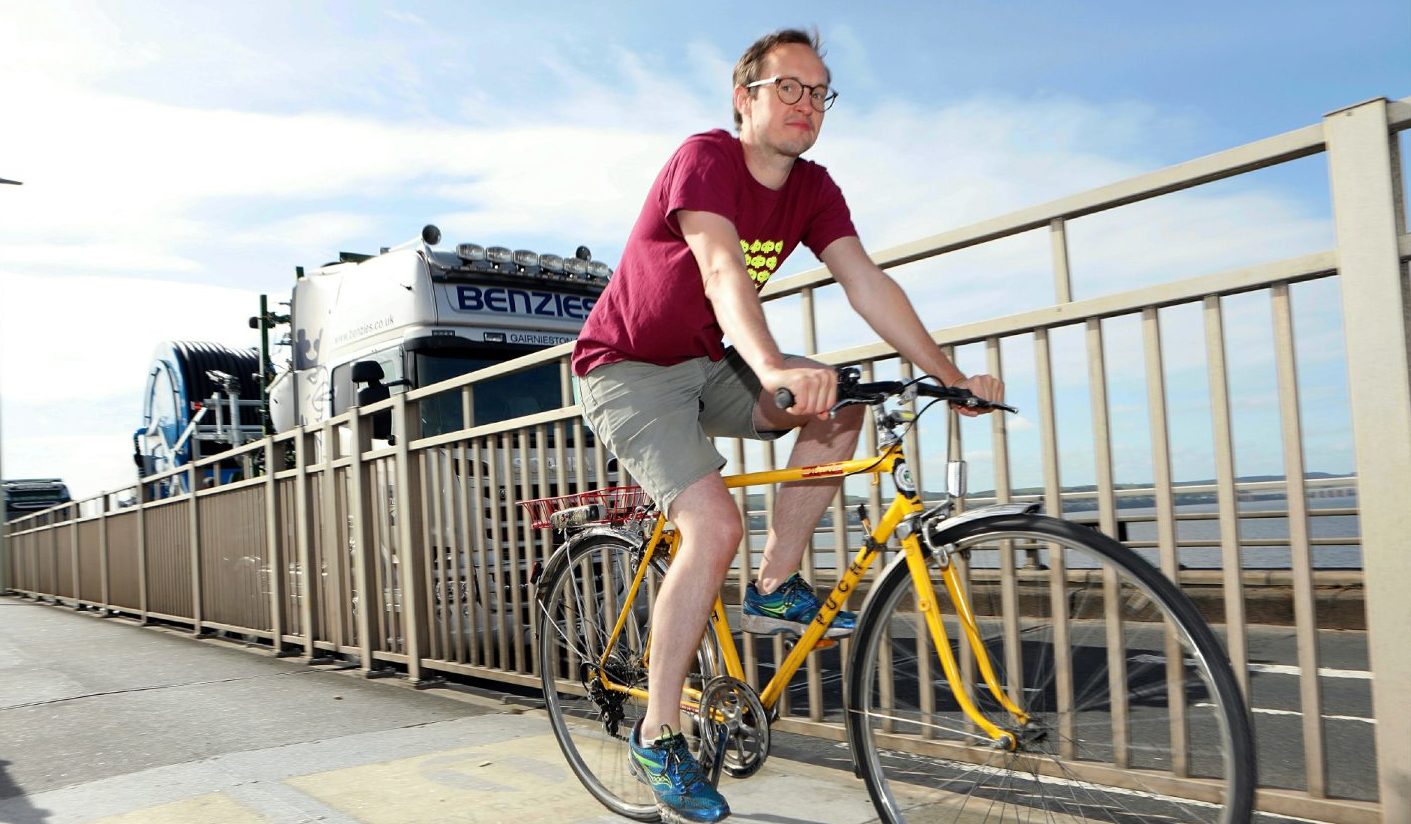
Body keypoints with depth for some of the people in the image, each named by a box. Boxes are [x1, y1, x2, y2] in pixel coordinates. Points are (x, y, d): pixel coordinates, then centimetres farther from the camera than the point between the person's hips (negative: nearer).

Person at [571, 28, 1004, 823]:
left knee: (840, 401, -13)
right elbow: (721, 271, -39)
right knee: (716, 525, -23)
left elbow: (866, 281, -11)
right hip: (628, 369, -7)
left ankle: (776, 587, -2)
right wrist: (774, 369, -57)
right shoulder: (706, 158, -22)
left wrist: (953, 376, -21)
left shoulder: (813, 188, -1)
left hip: (705, 365, 7)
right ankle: (658, 737, -8)